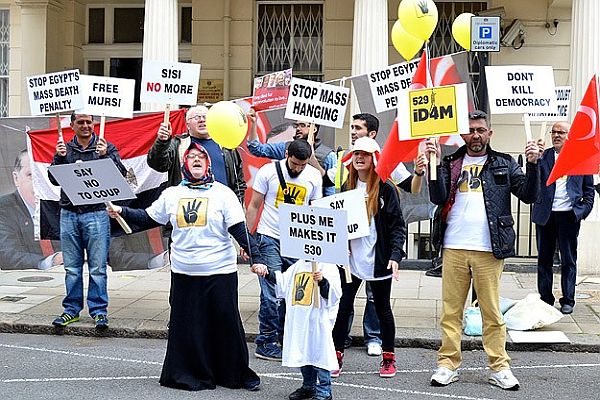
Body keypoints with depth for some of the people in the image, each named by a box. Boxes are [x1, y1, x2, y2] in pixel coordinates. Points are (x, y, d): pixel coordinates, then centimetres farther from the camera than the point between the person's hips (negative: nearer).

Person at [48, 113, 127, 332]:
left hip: (96, 214, -3)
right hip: (69, 215, 3)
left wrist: (106, 156, -19)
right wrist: (59, 157, -11)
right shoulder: (65, 149, 12)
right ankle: (72, 309, 18)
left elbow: (121, 175, -6)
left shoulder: (106, 147, 4)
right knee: (72, 267, 9)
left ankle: (99, 311, 5)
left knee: (97, 267, -2)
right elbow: (54, 179, 5)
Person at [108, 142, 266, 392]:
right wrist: (122, 212, 4)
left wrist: (255, 257, -12)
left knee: (226, 324, 2)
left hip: (220, 272, -2)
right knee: (187, 325, 5)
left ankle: (238, 374, 15)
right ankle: (191, 374, 18)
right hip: (184, 274, 3)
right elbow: (148, 219, 15)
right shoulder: (172, 195, 8)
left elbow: (239, 230, -4)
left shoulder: (223, 193, 0)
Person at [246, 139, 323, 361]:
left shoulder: (314, 176, 3)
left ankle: (285, 339, 20)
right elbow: (254, 206, 1)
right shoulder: (269, 171, -5)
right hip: (269, 239, -3)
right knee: (272, 294, -5)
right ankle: (265, 343, 3)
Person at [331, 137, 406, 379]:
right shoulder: (347, 188, 7)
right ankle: (336, 356, 13)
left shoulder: (386, 189, -6)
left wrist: (395, 255, -18)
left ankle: (388, 358, 23)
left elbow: (397, 225, -8)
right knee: (342, 308, 2)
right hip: (349, 260, 3)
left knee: (382, 309, 10)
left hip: (378, 261, -3)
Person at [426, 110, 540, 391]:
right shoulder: (451, 164, 13)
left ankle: (499, 368, 8)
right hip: (453, 249, 1)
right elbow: (438, 198, -1)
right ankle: (448, 364, 10)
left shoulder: (503, 164, 12)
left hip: (489, 251, -1)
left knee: (492, 312, 2)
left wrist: (532, 164, -10)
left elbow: (528, 196, 3)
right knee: (450, 310, 4)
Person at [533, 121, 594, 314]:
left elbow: (589, 189, 9)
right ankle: (545, 298, 18)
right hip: (545, 216, 1)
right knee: (544, 259, 8)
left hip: (568, 216, -1)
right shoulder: (544, 156, 6)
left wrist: (583, 211, -1)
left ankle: (568, 300, 13)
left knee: (569, 260, 4)